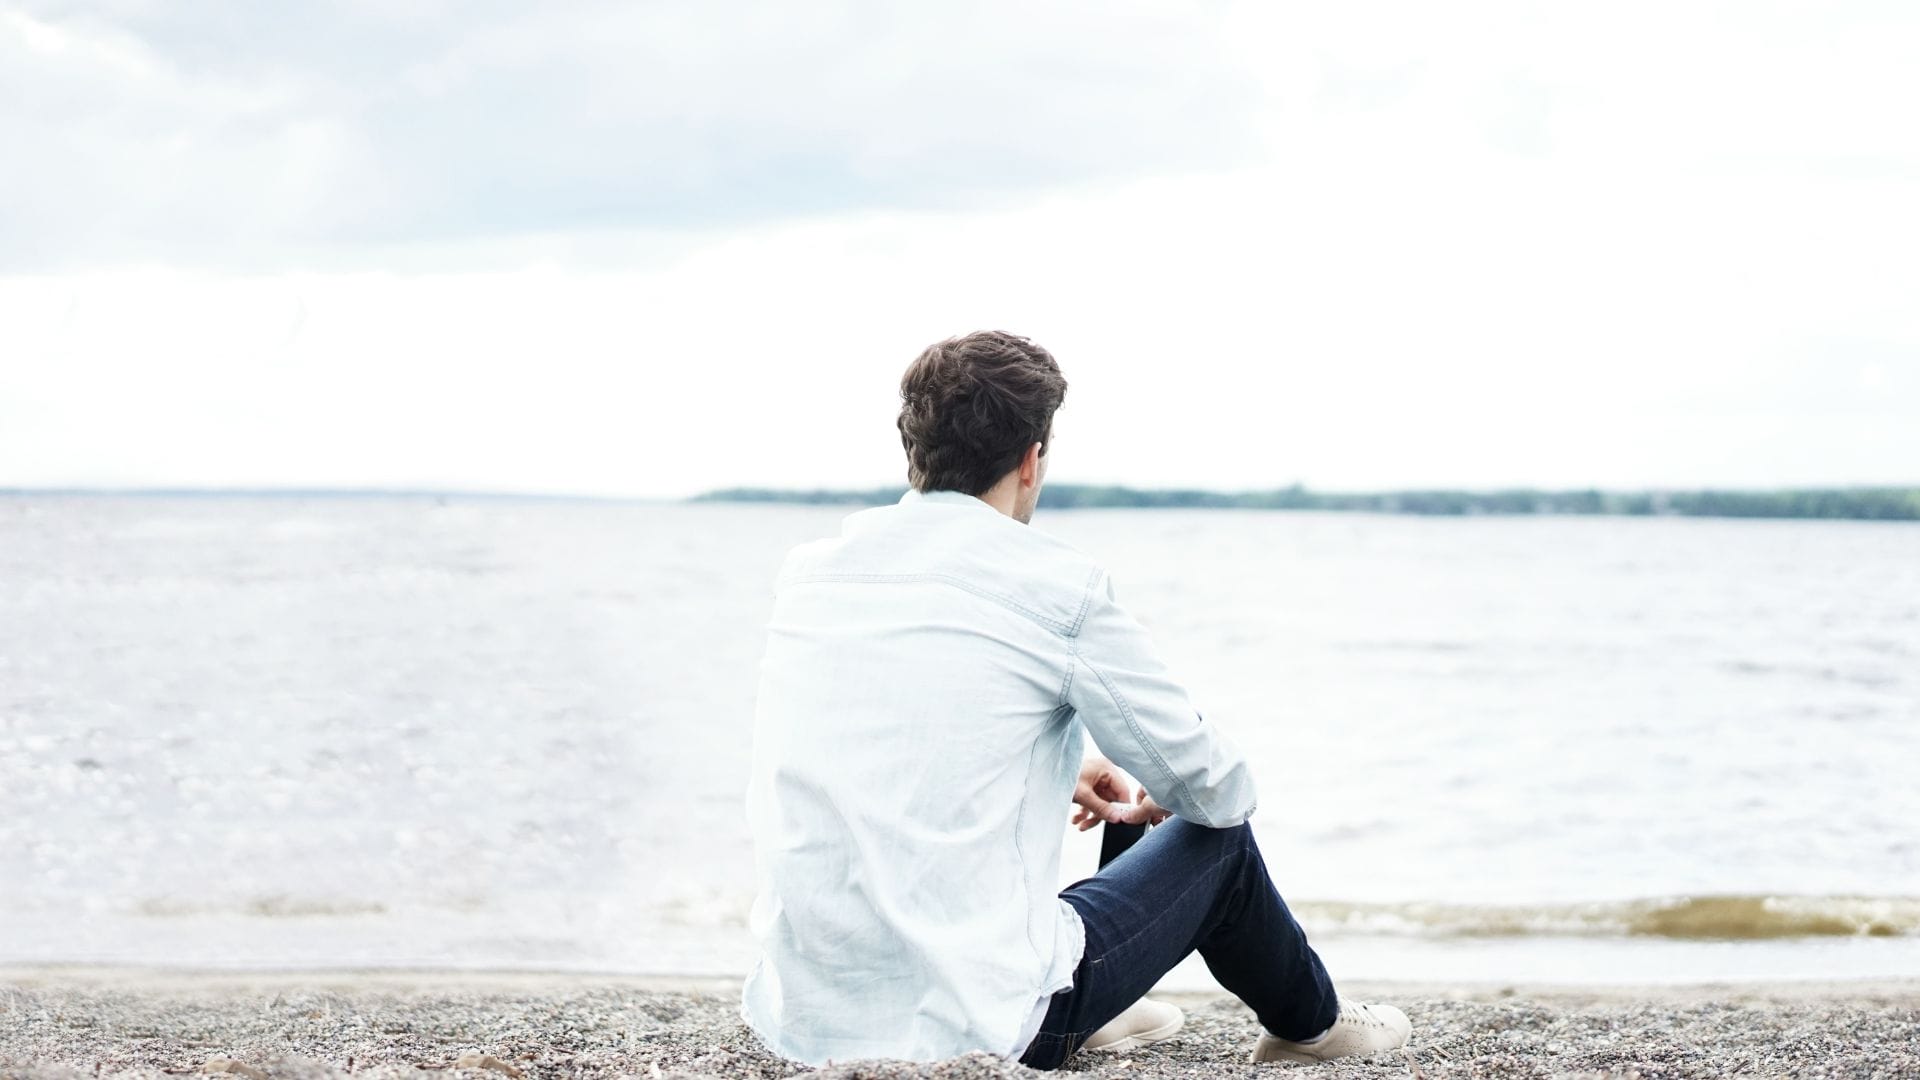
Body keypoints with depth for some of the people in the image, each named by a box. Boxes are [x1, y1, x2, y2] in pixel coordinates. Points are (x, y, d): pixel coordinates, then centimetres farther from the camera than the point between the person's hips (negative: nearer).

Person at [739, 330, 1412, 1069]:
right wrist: (1161, 801, 24)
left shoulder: (809, 572, 6)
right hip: (975, 1027, -5)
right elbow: (1217, 789, 1)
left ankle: (1089, 1016, 50)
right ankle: (1309, 1021, 46)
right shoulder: (1058, 585, -9)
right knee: (1216, 840, 19)